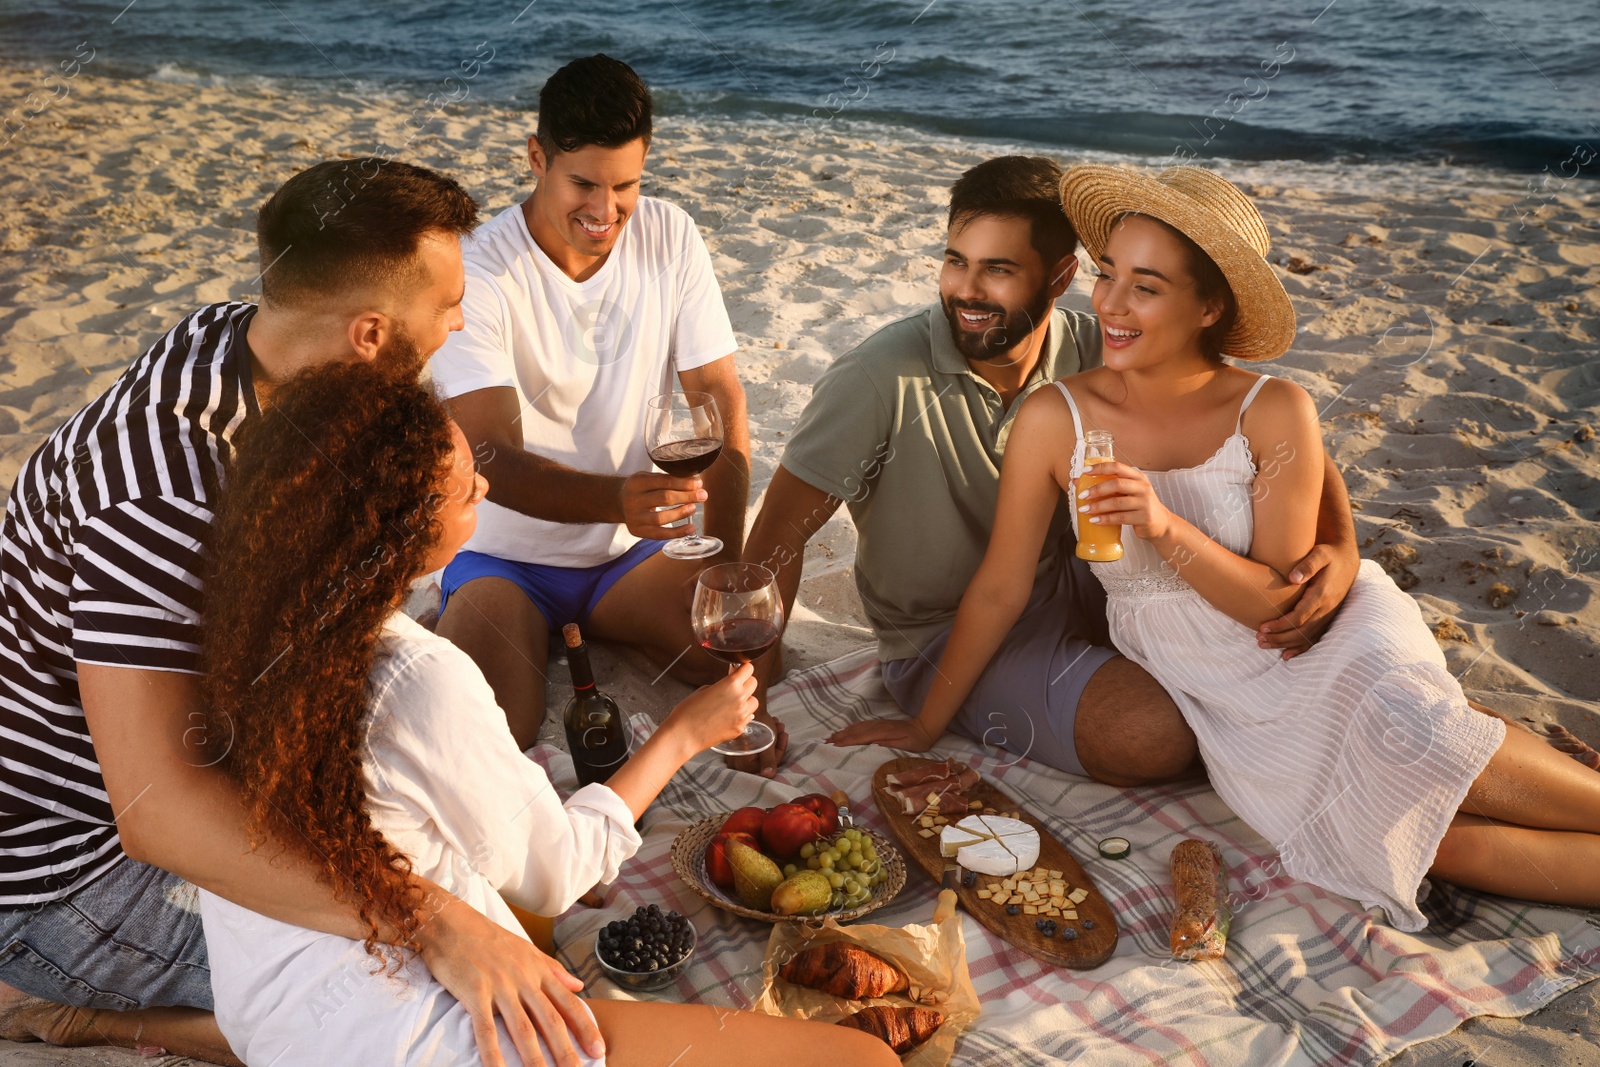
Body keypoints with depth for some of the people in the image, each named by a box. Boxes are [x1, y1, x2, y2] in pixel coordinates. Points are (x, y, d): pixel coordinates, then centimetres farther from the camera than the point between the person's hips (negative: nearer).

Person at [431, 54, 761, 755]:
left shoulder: (669, 237, -7)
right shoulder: (478, 272, -19)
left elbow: (720, 400, -8)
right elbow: (493, 460, -27)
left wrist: (727, 563, -20)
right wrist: (615, 498, -48)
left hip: (632, 547, 4)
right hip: (508, 555, -3)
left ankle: (601, 630, 9)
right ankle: (549, 637, 8)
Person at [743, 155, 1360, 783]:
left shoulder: (1092, 354, -13)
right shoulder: (881, 379, -23)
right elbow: (777, 537, -18)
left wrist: (1339, 545, -26)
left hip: (1068, 584, 5)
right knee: (1158, 737, -26)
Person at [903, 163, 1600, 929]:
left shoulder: (1273, 413, -15)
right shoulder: (1055, 421, -14)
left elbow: (1279, 599, -12)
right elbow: (998, 590, -5)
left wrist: (1165, 529, -30)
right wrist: (924, 726, 1)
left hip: (1319, 643, 0)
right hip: (1217, 702, 0)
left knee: (1406, 729, -32)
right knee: (1422, 840, -20)